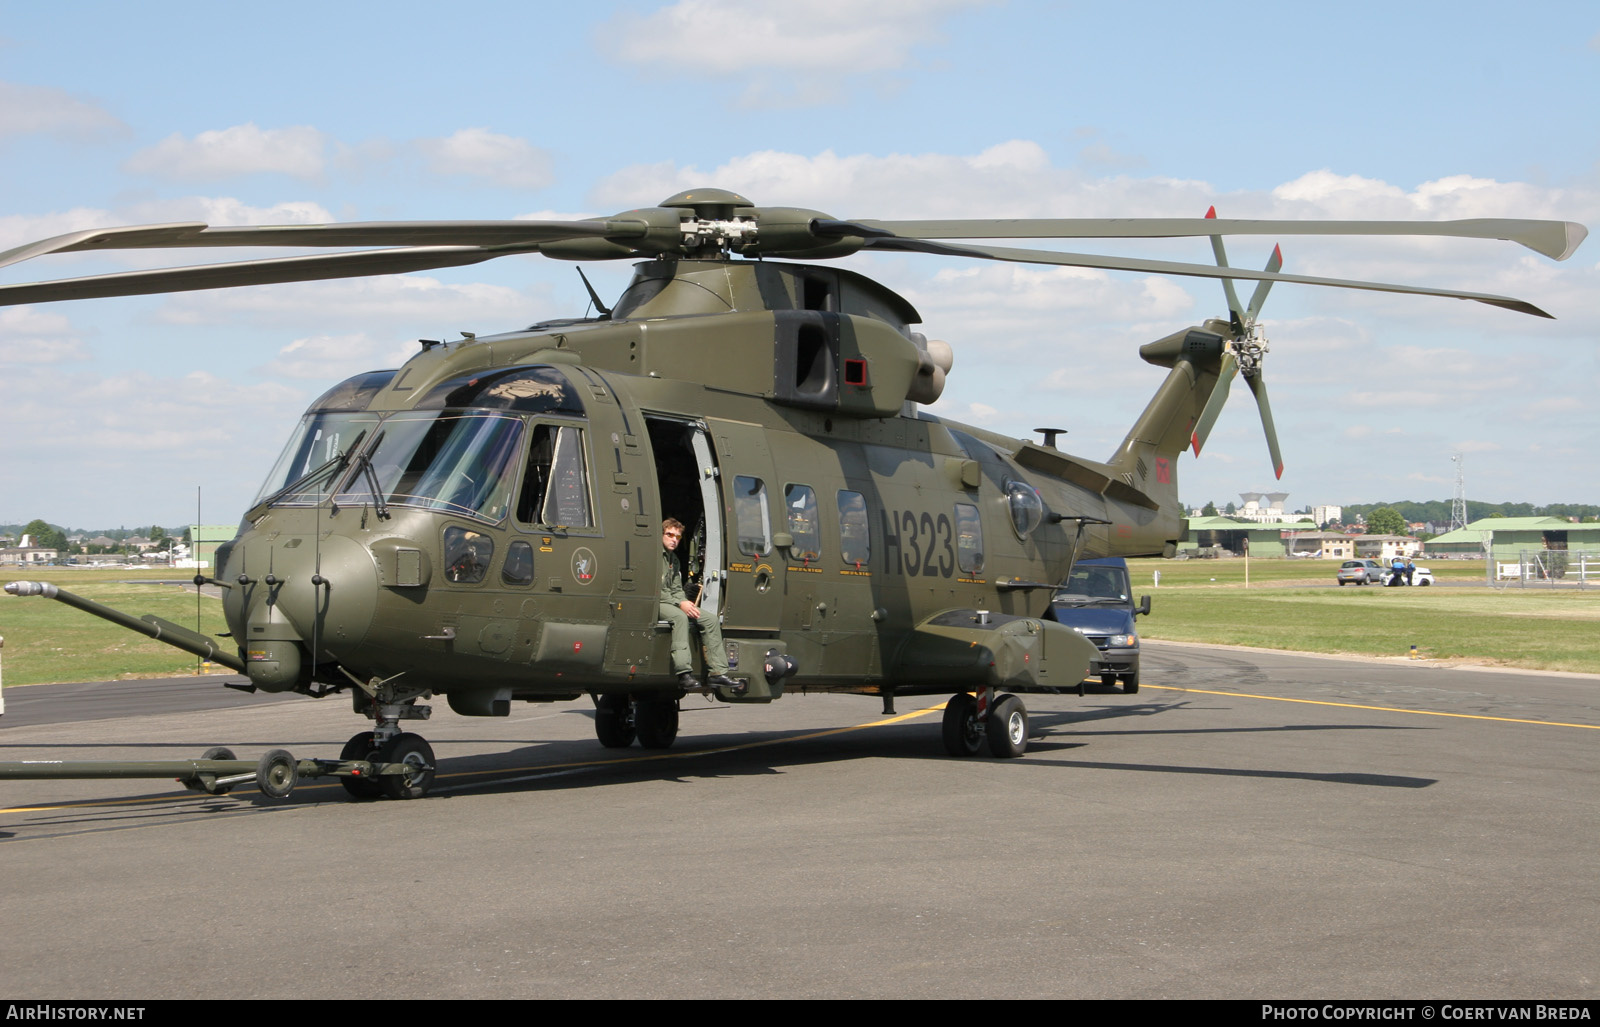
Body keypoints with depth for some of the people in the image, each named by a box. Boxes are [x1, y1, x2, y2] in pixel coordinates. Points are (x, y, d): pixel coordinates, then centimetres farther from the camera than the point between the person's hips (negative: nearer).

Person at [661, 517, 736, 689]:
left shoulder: (673, 559, 20)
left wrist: (685, 602, -5)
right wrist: (679, 604, -19)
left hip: (672, 602, 9)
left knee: (710, 619, -4)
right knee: (679, 616, -38)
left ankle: (717, 672, -9)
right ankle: (684, 673, -44)